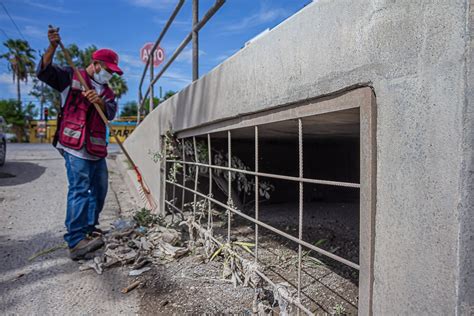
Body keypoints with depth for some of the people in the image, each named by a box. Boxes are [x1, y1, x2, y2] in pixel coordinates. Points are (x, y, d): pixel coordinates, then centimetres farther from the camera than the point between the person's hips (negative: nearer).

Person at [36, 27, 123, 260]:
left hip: (97, 148, 7)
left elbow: (111, 113, 4)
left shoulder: (106, 92, 20)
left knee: (99, 189, 11)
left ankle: (89, 229, 26)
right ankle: (75, 242, -12)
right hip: (75, 145, -7)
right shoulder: (70, 77, 7)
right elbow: (44, 72, -4)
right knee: (79, 189, -14)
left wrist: (100, 102, -17)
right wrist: (53, 47, -16)